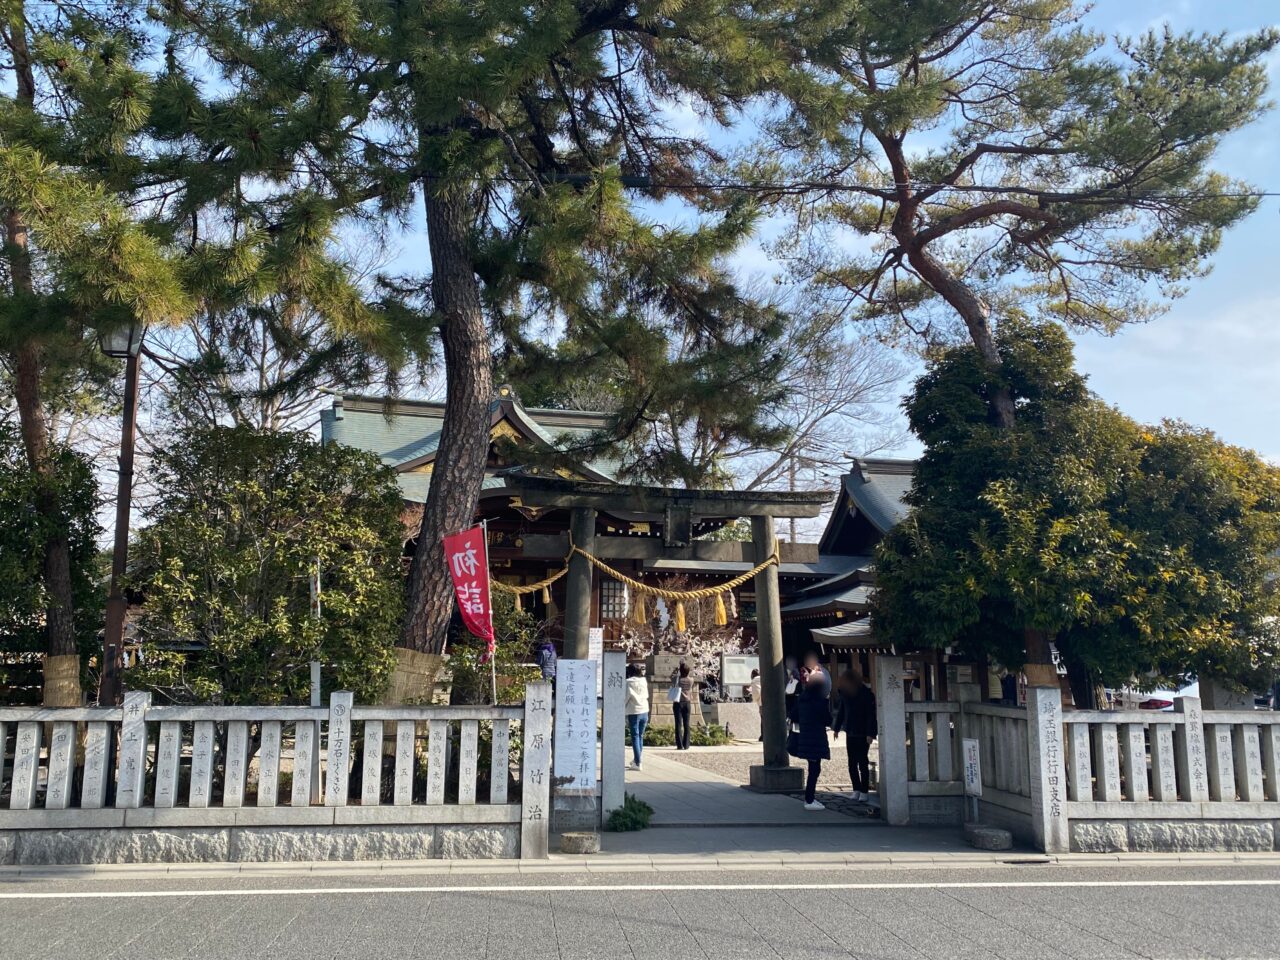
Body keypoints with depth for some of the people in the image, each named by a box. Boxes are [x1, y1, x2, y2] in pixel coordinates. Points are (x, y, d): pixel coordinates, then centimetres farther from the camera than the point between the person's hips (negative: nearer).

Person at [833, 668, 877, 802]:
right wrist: (837, 728, 14)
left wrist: (870, 733, -18)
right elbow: (841, 711, 14)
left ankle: (864, 791, 6)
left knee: (862, 762, -2)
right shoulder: (844, 693, 4)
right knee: (852, 763, 6)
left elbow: (871, 715, -13)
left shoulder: (867, 694, -13)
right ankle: (856, 790, 15)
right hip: (850, 733, 5)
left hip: (863, 734, -5)